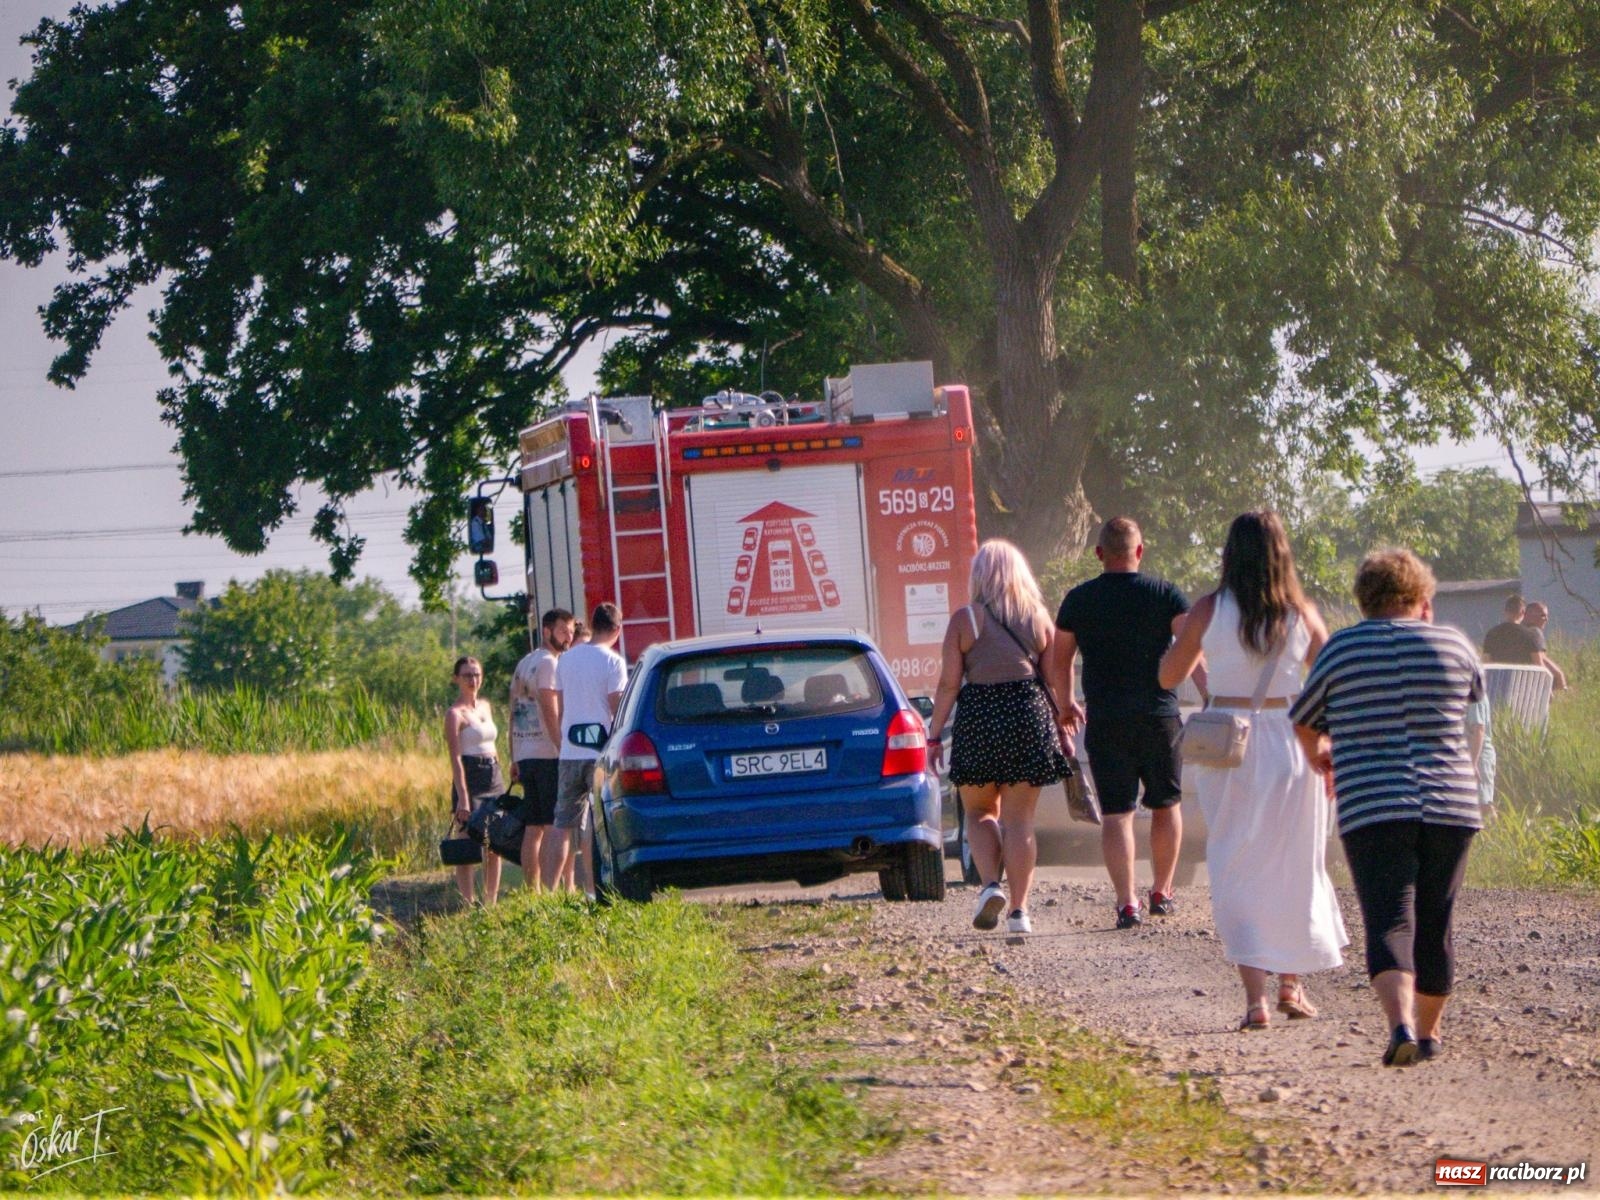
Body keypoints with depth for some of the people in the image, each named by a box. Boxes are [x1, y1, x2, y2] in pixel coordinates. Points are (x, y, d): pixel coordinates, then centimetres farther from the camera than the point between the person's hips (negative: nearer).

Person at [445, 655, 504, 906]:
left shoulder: (485, 706, 14)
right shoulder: (455, 713, -8)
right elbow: (455, 758, -14)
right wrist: (462, 797, -21)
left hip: (493, 778, 7)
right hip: (470, 779, -7)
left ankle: (491, 902, 14)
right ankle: (467, 903, -4)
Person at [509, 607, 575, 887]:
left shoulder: (523, 664, 18)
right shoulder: (548, 663, -9)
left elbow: (514, 715, 19)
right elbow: (550, 714, -17)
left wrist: (514, 759, 20)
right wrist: (564, 751, -19)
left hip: (525, 756, 9)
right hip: (548, 755, -9)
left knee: (533, 827, 8)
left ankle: (531, 889, 7)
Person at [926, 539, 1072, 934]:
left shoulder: (964, 620, -2)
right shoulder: (1039, 619, 4)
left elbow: (949, 684, -4)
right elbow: (1057, 680, 3)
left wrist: (934, 735, 2)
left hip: (978, 717, -2)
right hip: (1030, 715, 2)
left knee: (979, 811, 14)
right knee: (1019, 818, 6)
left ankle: (990, 885, -8)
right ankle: (1019, 910, 2)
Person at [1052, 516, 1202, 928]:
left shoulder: (1078, 600, 3)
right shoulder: (1166, 595, -1)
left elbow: (1060, 661, 12)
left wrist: (1065, 707, 27)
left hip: (1105, 721, 0)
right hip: (1159, 717, 0)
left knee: (1116, 813, 0)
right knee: (1166, 805, 17)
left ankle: (1126, 901, -11)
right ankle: (1162, 892, 25)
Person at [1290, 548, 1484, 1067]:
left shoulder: (1341, 649, 2)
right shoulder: (1453, 645, 5)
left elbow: (1305, 721, 14)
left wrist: (1319, 757, 37)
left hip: (1372, 810, -2)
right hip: (1449, 804, 2)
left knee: (1389, 923, -9)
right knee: (1434, 925, 15)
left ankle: (1401, 1023, -30)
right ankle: (1427, 1032, 27)